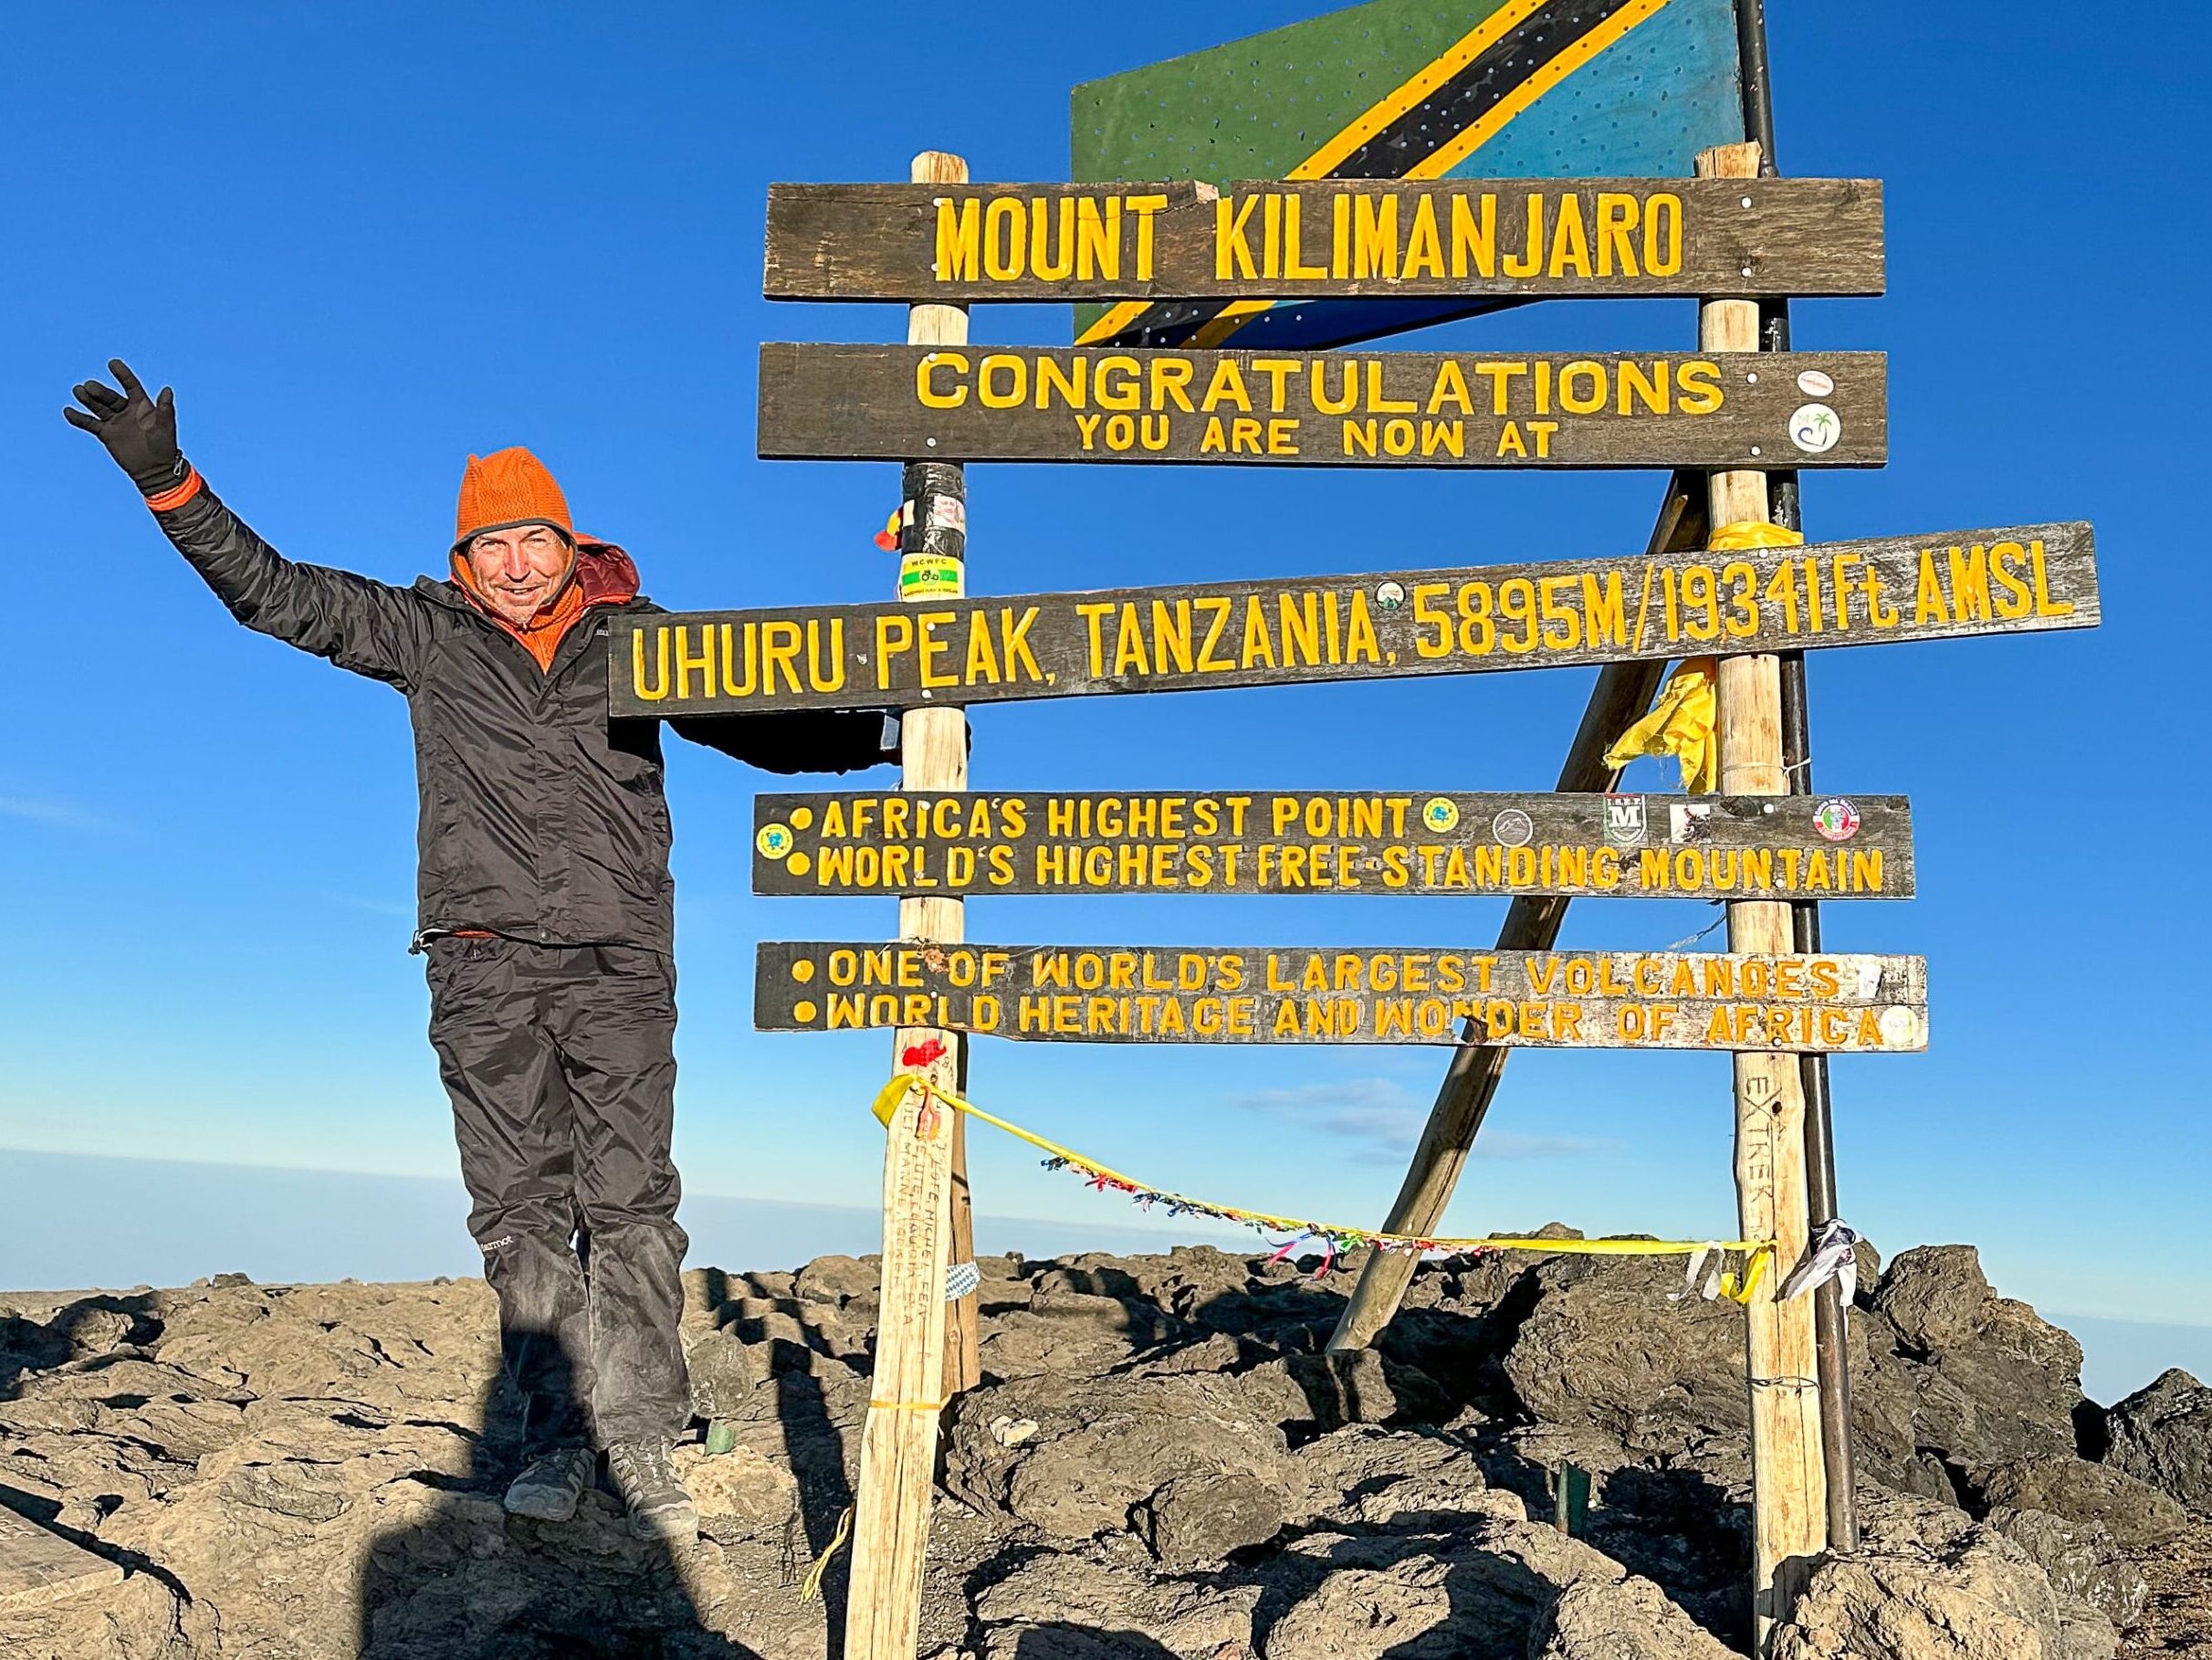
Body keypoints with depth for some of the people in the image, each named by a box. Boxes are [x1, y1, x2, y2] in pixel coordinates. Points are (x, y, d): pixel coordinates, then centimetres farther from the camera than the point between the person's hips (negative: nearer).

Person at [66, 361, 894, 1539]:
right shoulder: (428, 635, 11)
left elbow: (758, 726, 14)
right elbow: (271, 590, 13)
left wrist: (888, 736, 2)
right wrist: (166, 478, 5)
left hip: (619, 963, -1)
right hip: (485, 963, 1)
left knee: (628, 1204, -6)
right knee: (518, 1209, 2)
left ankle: (642, 1446, -2)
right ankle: (557, 1434, 11)